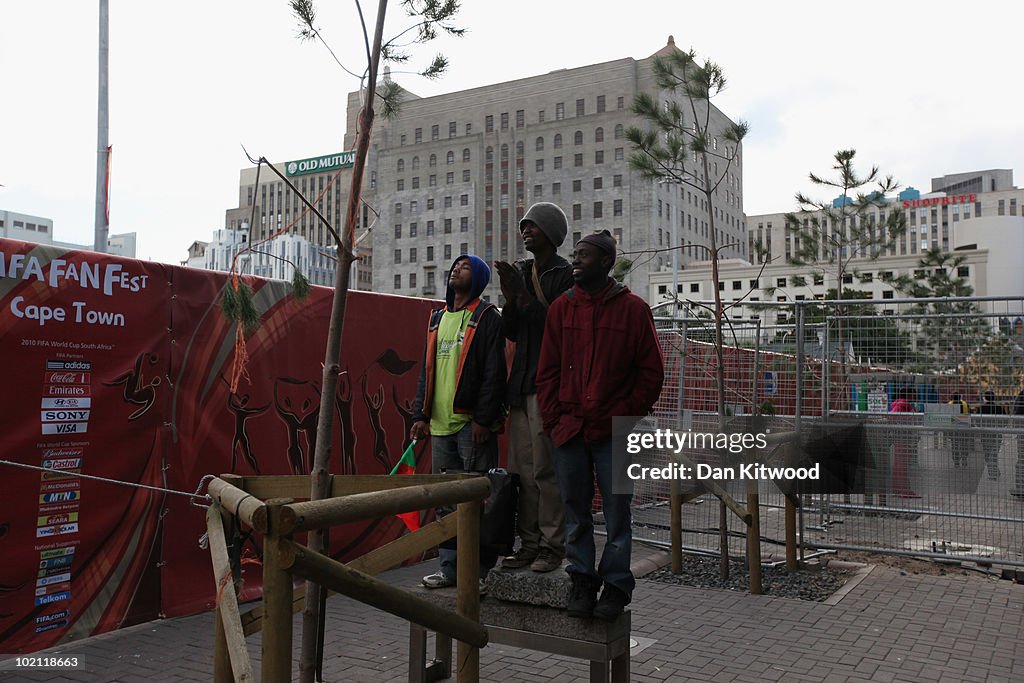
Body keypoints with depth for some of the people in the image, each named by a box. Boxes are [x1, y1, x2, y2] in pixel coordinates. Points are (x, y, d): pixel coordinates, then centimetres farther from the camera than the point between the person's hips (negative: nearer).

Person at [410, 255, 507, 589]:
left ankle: (481, 569, 7)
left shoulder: (486, 317, -2)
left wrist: (483, 418, -16)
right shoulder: (438, 318, 18)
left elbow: (493, 372, -10)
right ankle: (450, 566, 21)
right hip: (440, 424, 7)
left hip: (472, 423, -7)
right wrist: (420, 415, 11)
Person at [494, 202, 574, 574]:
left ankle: (552, 546, 3)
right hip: (521, 383, 7)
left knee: (545, 469, -6)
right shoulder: (522, 272, 18)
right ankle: (529, 543, 15)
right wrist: (509, 296, 0)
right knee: (522, 469, 7)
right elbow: (512, 332, 16)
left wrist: (523, 294, -16)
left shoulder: (565, 274, -4)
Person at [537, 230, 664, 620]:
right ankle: (582, 580, 22)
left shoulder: (633, 309, 0)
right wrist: (553, 419, 2)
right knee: (575, 512, 9)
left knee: (617, 513, 4)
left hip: (614, 432, -3)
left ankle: (616, 584, 17)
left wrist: (626, 415, -5)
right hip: (569, 429, 3)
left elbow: (651, 373, 2)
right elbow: (547, 371, 10)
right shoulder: (561, 308, 9)